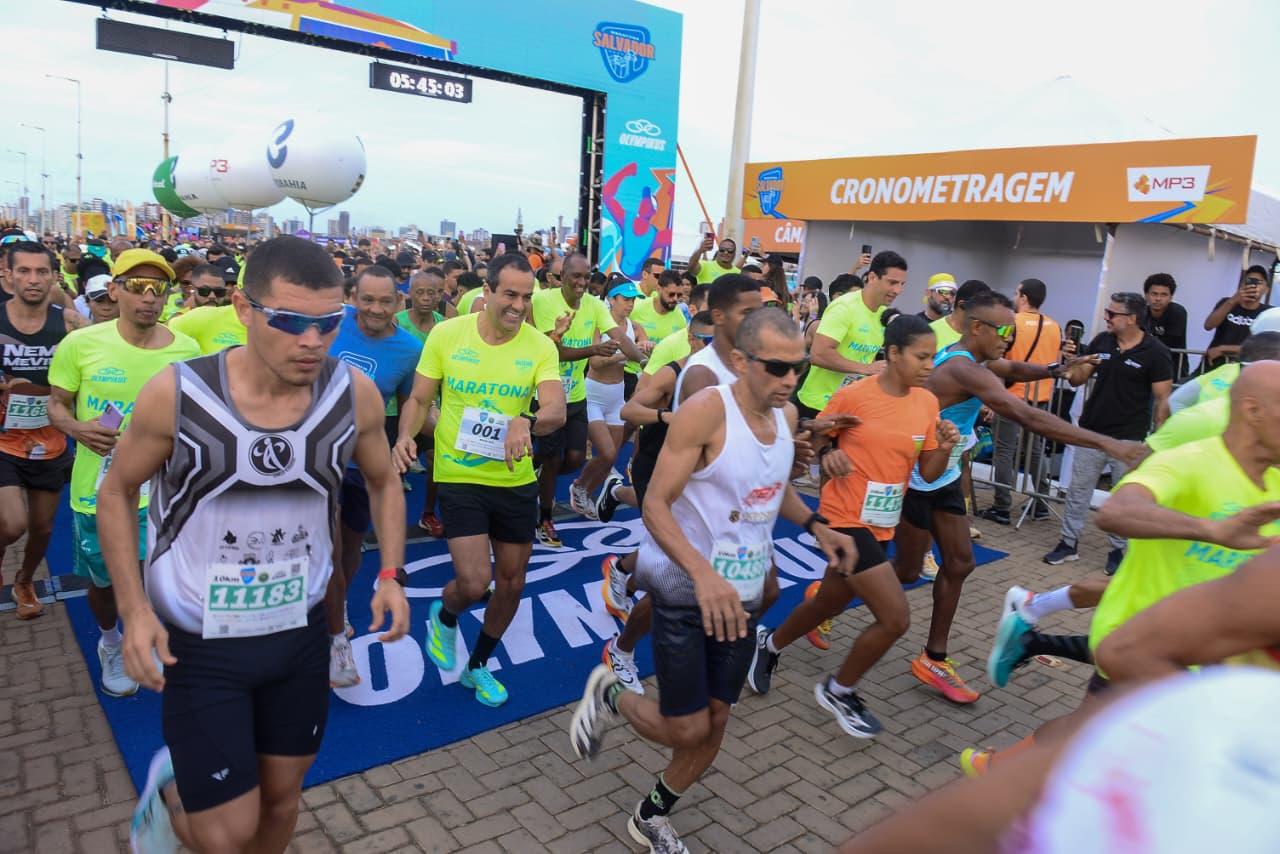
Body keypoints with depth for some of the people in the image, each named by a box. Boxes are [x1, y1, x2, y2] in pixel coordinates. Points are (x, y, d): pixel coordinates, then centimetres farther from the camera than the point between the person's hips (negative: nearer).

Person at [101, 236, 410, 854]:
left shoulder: (355, 395, -13)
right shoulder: (176, 394, -19)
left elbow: (384, 483, 6)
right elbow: (117, 492, -2)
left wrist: (390, 576, -6)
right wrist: (134, 609, -12)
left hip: (301, 633, 3)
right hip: (196, 643, -2)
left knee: (283, 793, 20)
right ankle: (170, 790, 38)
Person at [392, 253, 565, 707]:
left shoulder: (540, 346, -7)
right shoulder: (447, 334, -8)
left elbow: (557, 411, -20)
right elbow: (419, 399, -1)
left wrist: (526, 422, -41)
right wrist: (406, 435, -21)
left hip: (516, 480, 3)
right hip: (460, 477, -2)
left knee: (511, 581, 13)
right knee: (474, 583, -12)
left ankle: (478, 666, 40)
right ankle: (444, 616, 28)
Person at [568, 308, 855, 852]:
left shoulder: (787, 415, 2)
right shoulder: (705, 410, -22)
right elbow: (655, 505, -23)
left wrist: (815, 526, 5)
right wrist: (703, 573, -37)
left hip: (742, 595, 7)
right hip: (685, 591, -7)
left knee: (714, 724, 14)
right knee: (686, 729, -1)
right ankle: (609, 695, 31)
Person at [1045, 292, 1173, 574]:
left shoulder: (1155, 353, -10)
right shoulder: (1101, 341, 1)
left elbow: (1162, 400, -8)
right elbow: (1078, 378, 7)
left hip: (1128, 439, -4)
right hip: (1091, 432, 4)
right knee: (1078, 489, 9)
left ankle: (1117, 550, 22)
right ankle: (1068, 542, 20)